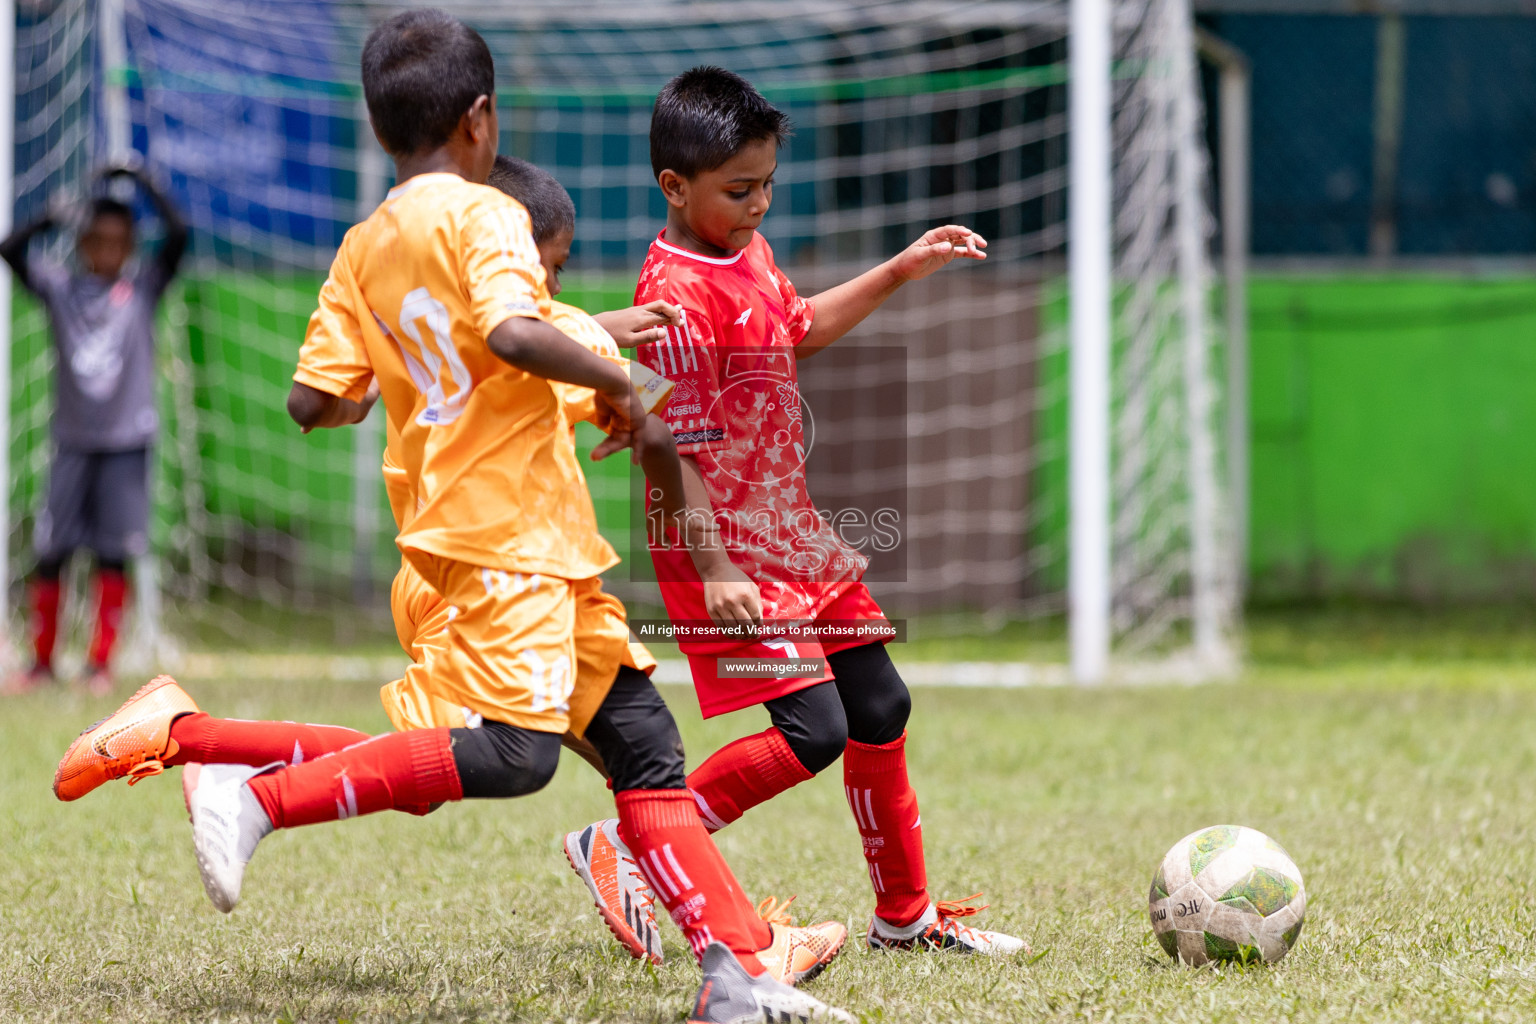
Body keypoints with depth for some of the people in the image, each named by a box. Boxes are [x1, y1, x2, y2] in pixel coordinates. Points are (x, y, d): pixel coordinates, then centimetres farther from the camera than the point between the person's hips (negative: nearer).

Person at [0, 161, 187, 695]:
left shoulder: (142, 286, 3)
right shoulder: (60, 287, 3)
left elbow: (178, 235, -9)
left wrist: (141, 182, -11)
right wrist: (51, 220, -24)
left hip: (127, 443, -1)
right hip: (72, 442, 1)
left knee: (113, 556, -1)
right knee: (50, 553, 0)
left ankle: (100, 665, 7)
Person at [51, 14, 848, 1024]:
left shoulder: (364, 249, 13)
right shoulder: (482, 214, -9)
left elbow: (312, 400, 8)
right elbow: (511, 332, -27)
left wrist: (375, 392, 29)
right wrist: (614, 381, -11)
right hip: (508, 527, -9)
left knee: (643, 743, 6)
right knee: (513, 752, -21)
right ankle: (256, 796, -19)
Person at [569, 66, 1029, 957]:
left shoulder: (748, 248, 7)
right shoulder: (679, 296, -22)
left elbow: (800, 329, 27)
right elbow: (683, 454, -24)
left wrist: (899, 271, 21)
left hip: (792, 531, 10)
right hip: (727, 547, -10)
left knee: (881, 706, 14)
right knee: (813, 731, -15)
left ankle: (906, 912, 29)